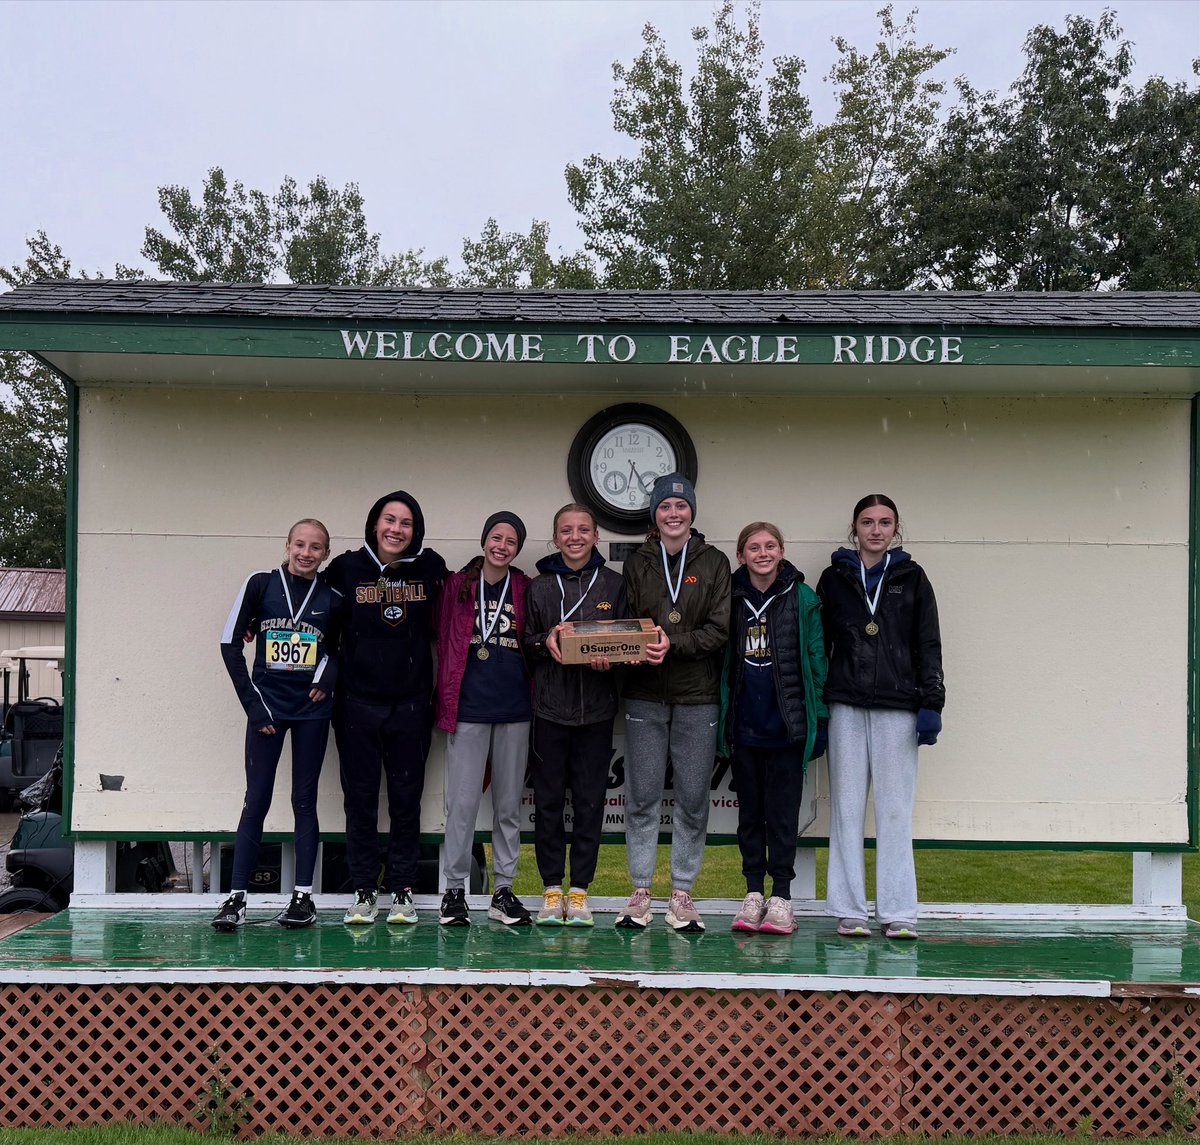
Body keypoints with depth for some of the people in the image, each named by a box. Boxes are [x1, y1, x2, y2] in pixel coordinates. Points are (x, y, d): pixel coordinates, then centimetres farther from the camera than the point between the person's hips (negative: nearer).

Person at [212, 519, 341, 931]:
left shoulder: (332, 599, 4)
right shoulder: (260, 585, -1)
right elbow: (231, 644, -1)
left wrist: (327, 679, -6)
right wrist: (254, 706, -4)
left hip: (311, 710, 1)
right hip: (267, 706, -1)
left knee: (305, 800, 6)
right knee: (256, 800, -3)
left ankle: (303, 897, 11)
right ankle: (236, 898, 0)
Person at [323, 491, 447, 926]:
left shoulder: (431, 568, 1)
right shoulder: (346, 568, -2)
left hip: (411, 704, 1)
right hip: (358, 702, 0)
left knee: (407, 799, 6)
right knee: (360, 798, 6)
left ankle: (403, 891, 16)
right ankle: (364, 891, 16)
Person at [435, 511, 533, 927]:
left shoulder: (525, 590, 8)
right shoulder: (458, 586, 4)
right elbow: (445, 644, 7)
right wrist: (446, 702, 2)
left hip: (514, 709, 2)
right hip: (468, 708, -2)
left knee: (509, 803, 8)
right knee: (462, 802, -2)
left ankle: (504, 891, 17)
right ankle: (454, 890, 9)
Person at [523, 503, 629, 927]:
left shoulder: (614, 584, 6)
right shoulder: (539, 586, 6)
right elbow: (525, 644, 9)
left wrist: (610, 656, -12)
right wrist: (545, 641, -12)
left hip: (596, 708, 0)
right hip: (549, 707, 0)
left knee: (590, 801, 4)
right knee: (548, 800, 4)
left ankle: (579, 890, 13)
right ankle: (552, 889, 14)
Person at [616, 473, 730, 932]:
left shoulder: (714, 563, 5)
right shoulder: (637, 564, 10)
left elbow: (719, 630, -4)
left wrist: (673, 644, -17)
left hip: (697, 697, -1)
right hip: (645, 696, 1)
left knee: (693, 799, 1)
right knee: (641, 796, 1)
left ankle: (682, 893, 12)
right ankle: (641, 891, 11)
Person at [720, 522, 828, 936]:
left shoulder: (802, 599, -2)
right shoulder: (732, 599, 5)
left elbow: (816, 659, -1)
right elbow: (721, 660, 9)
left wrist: (819, 717, -3)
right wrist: (721, 719, 6)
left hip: (787, 726, -3)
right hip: (744, 726, 3)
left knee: (783, 812, 1)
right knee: (750, 811, 10)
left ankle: (781, 896, 9)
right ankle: (754, 892, 18)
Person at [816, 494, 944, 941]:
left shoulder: (911, 578, 9)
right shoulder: (834, 578, 10)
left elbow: (928, 646, 7)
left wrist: (931, 705, -2)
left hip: (898, 709, -1)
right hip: (846, 707, 1)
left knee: (895, 809, -1)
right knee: (847, 807, 2)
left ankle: (898, 912, 4)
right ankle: (849, 910, 7)